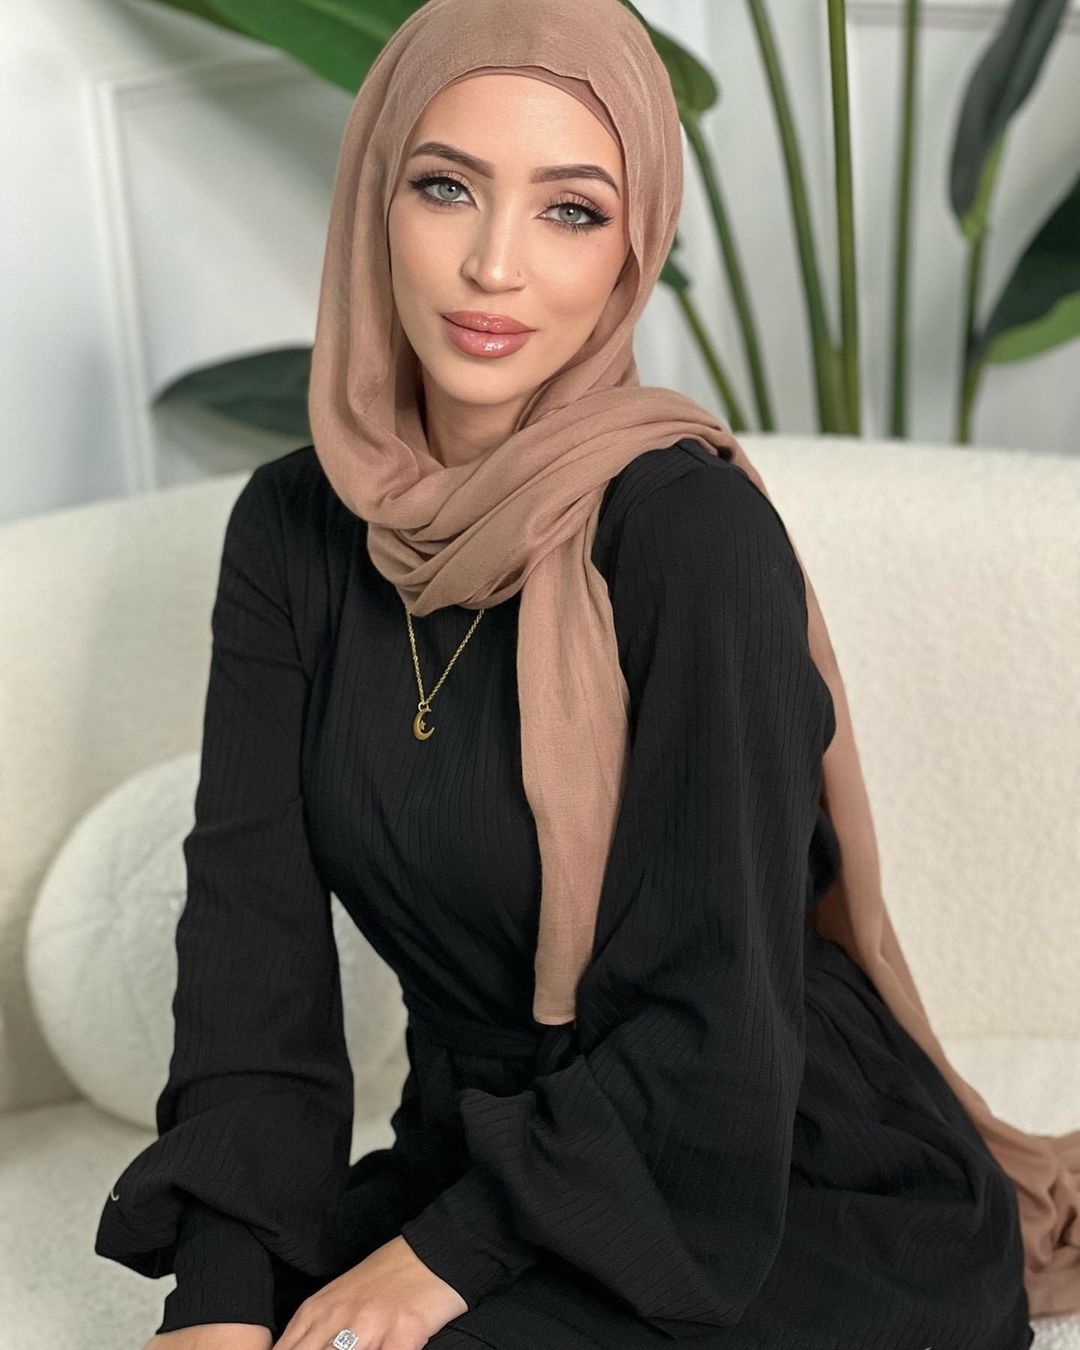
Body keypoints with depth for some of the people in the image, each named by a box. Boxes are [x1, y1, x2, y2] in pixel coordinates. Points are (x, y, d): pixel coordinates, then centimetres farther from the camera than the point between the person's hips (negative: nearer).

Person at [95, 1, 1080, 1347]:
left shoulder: (691, 531, -21)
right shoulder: (292, 530, -2)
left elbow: (713, 1014, -19)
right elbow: (252, 910, -8)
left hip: (798, 1210, -4)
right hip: (483, 1159, 5)